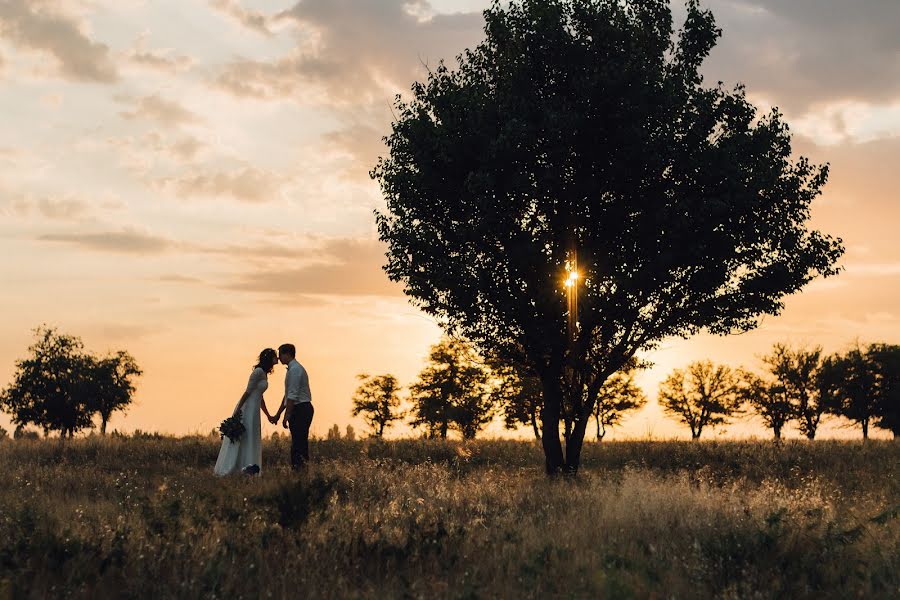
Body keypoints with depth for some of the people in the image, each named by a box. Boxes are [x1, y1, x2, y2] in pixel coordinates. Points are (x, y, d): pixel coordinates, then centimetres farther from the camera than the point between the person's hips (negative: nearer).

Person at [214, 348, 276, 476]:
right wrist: (238, 410, -21)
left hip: (254, 409, 9)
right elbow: (248, 392, -18)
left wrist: (268, 415, 26)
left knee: (252, 440, 9)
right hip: (248, 408, -9)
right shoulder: (258, 372, -13)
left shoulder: (264, 374, 16)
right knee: (244, 438, -8)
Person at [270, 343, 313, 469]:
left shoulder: (294, 369, -12)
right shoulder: (293, 369, 20)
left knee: (298, 444, -10)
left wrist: (287, 416, -18)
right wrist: (277, 415, 27)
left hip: (300, 410, -10)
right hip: (301, 410, 10)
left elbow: (292, 396, -18)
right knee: (300, 443, 9)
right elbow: (288, 395, 25)